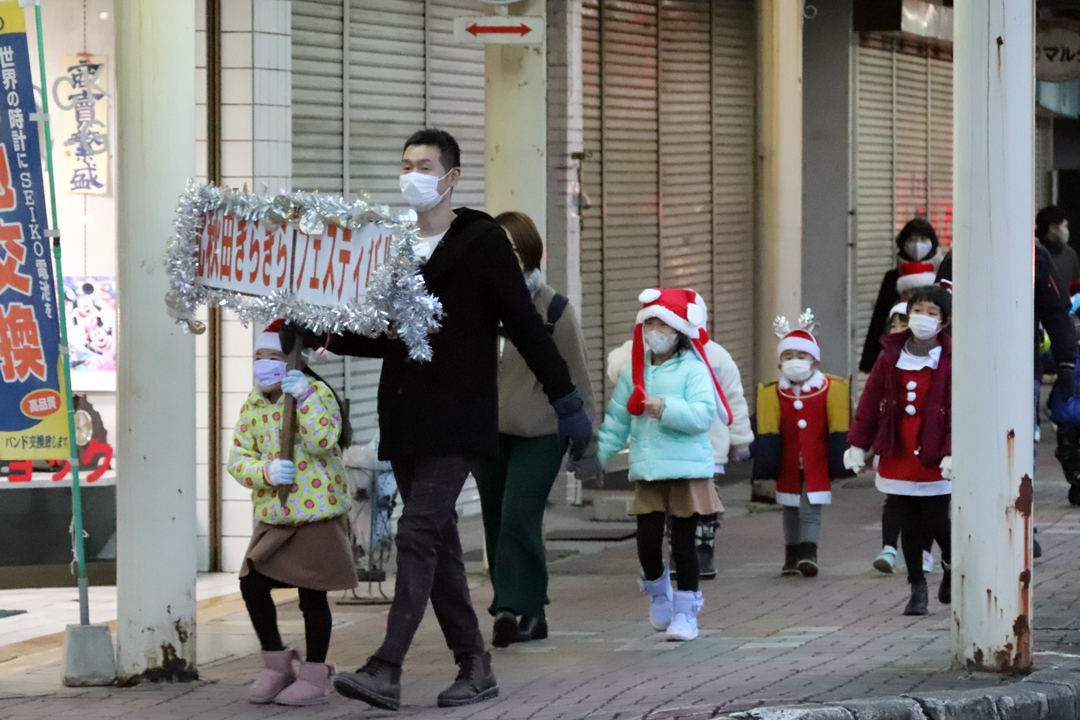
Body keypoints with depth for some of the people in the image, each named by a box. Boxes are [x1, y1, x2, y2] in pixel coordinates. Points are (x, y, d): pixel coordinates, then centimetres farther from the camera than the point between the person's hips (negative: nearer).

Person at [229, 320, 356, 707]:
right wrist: (265, 471, -18)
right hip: (273, 514, 6)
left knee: (312, 595, -1)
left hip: (317, 513, -6)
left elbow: (323, 440, -25)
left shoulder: (317, 393, -9)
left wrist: (304, 398, -32)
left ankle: (314, 677, 12)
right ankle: (277, 665, 20)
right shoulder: (253, 404, 7)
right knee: (252, 584, 2)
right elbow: (238, 459, 1)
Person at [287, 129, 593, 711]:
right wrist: (319, 334, 4)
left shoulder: (481, 242, -5)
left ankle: (386, 671, -22)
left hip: (456, 423, -7)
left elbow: (525, 326, -6)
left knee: (418, 534, -16)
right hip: (405, 422, 7)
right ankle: (474, 667, 18)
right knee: (437, 542, 10)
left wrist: (568, 402, -8)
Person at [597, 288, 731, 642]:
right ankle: (658, 591, 29)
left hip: (687, 470, -4)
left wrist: (666, 410, -28)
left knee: (682, 543, 0)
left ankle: (686, 610, 12)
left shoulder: (692, 370, -4)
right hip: (647, 473, 4)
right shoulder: (634, 372, 10)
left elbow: (703, 414, -17)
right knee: (647, 542, -1)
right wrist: (597, 454, 10)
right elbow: (616, 421, 15)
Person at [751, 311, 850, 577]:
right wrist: (768, 464, 0)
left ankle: (808, 553, -15)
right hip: (788, 466, 3)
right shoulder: (775, 395, 0)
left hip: (816, 465, -3)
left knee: (811, 510, -10)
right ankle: (792, 555, 20)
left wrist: (840, 462, -1)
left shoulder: (829, 391, -4)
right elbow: (768, 433, 4)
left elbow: (838, 431, 0)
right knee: (790, 510, 11)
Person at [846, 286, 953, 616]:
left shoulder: (950, 361, -6)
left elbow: (957, 411, -9)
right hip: (897, 458, 3)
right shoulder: (890, 357, 4)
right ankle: (917, 589, 17)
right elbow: (870, 401, 7)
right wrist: (858, 444, 4)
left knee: (936, 523, -1)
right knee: (909, 526, 7)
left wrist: (952, 452, -17)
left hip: (935, 461, -3)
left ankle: (952, 564, 29)